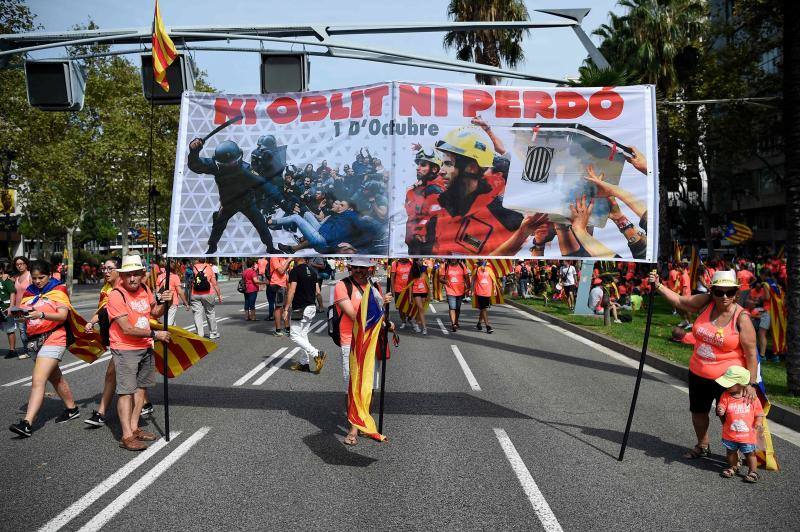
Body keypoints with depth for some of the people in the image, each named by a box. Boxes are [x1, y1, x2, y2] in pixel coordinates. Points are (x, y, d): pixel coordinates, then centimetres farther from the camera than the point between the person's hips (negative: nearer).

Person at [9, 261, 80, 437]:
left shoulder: (58, 291, -3)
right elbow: (23, 314, 9)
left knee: (38, 380, -16)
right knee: (55, 378, 18)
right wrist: (20, 315, -14)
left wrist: (41, 314, -29)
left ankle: (27, 423, -22)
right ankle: (72, 409, 35)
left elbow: (63, 315, -15)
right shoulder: (29, 293, 14)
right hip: (34, 340, 7)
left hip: (53, 338, -7)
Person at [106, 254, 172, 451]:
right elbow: (127, 329, -23)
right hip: (125, 349, -7)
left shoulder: (144, 289, 3)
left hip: (145, 347, 7)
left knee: (140, 387, 13)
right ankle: (126, 436, -2)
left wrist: (163, 302, -3)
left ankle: (134, 428, 25)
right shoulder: (116, 295, -18)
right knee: (126, 391, -6)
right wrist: (155, 334, -21)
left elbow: (155, 313, 18)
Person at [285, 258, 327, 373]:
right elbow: (317, 292, 12)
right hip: (312, 307, 8)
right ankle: (304, 363, 17)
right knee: (303, 335, 15)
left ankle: (317, 354, -12)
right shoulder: (312, 270, 10)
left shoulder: (295, 271, -13)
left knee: (294, 335, -1)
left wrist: (286, 309, -16)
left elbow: (292, 291, -20)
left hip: (300, 308, -8)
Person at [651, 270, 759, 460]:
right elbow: (679, 301, 7)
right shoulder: (706, 302, -5)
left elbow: (751, 353, -16)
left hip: (727, 379, -6)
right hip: (698, 374, 6)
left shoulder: (741, 317, -18)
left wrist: (751, 383, -18)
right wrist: (658, 286, -1)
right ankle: (702, 446, 43)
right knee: (698, 412, 21)